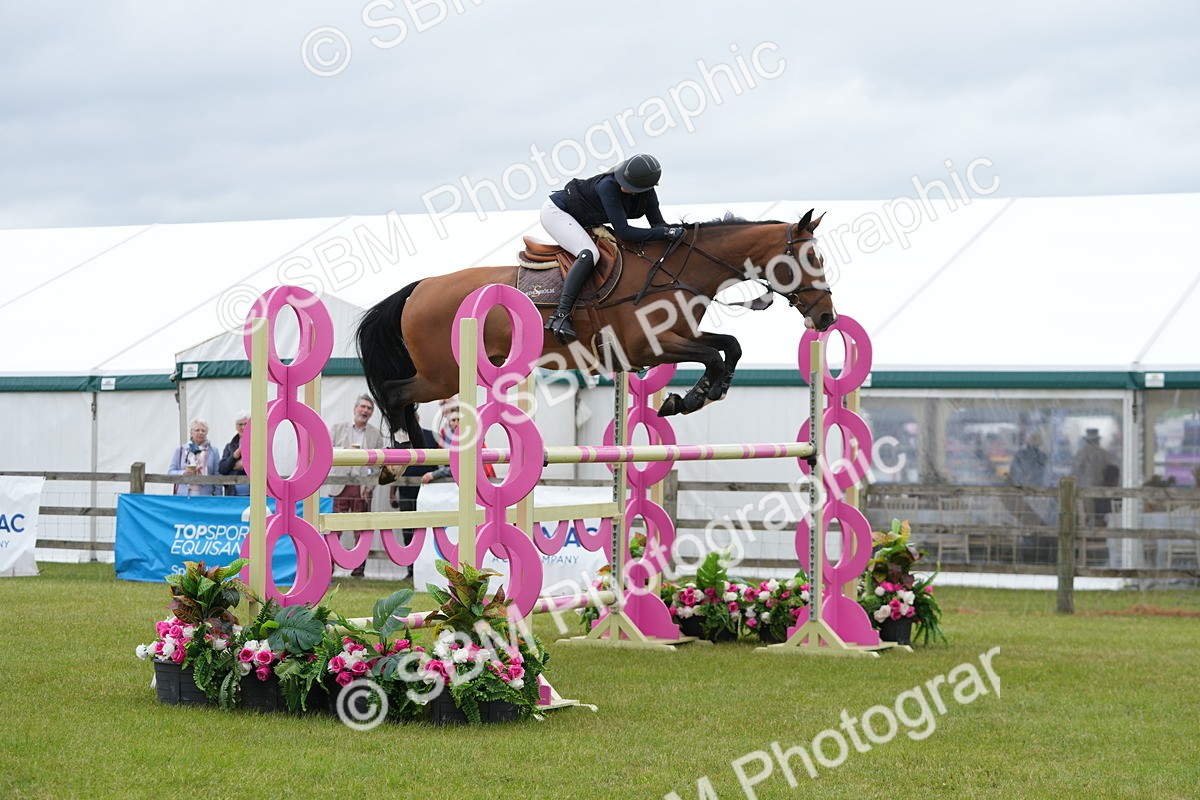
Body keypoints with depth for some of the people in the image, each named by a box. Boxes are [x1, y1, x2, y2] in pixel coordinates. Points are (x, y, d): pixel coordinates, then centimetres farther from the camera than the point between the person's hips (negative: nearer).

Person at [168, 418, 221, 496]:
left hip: (205, 496, 0)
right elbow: (170, 472, 9)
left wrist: (217, 495, 0)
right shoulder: (180, 450, 11)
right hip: (184, 495, 0)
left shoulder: (213, 451, 10)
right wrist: (183, 473, -11)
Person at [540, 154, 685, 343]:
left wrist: (674, 229, -28)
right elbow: (623, 231, -35)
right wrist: (666, 233, -39)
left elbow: (658, 224, -6)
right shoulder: (609, 186, -34)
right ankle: (560, 315, -39)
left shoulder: (648, 193, -13)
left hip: (583, 224, 9)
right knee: (589, 253, -31)